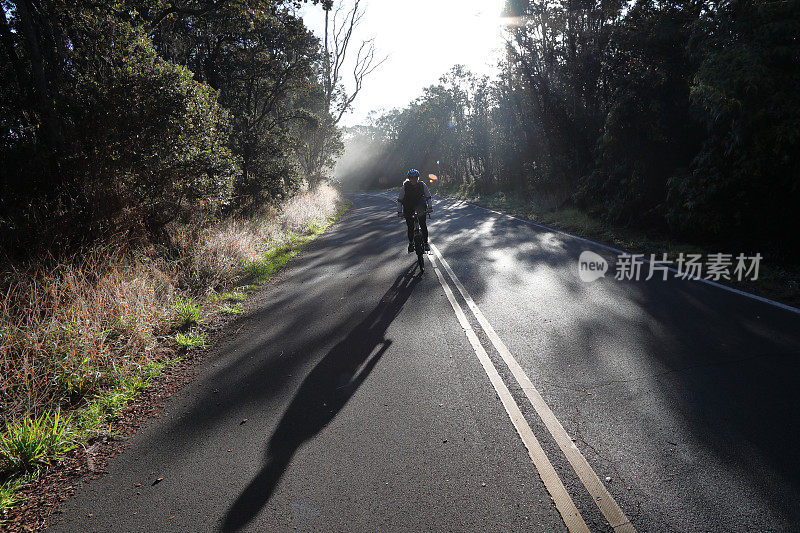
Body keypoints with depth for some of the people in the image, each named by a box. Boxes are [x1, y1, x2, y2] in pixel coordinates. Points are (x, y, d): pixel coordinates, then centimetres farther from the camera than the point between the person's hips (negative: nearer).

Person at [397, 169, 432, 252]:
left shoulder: (422, 185, -12)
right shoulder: (404, 187, -14)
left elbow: (428, 196, -5)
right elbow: (400, 200, -7)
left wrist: (429, 207, -17)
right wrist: (400, 211, -15)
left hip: (420, 208, 0)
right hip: (409, 209, 0)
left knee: (423, 225, -11)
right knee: (410, 227, -2)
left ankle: (426, 242, 2)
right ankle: (411, 243, 16)